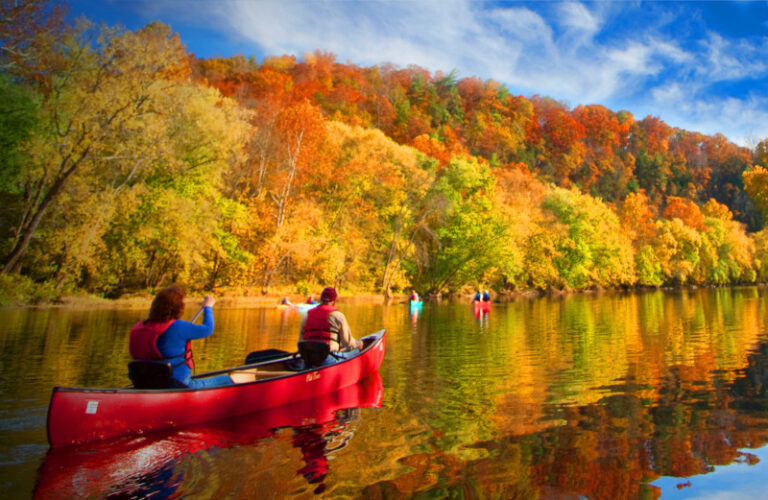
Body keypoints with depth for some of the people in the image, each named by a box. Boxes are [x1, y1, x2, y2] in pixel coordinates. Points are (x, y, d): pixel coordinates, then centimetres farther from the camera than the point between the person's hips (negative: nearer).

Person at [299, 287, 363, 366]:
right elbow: (349, 344, 0)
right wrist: (358, 344, 22)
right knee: (355, 351, 16)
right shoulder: (338, 316, -1)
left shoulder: (306, 318, 11)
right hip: (329, 361, -5)